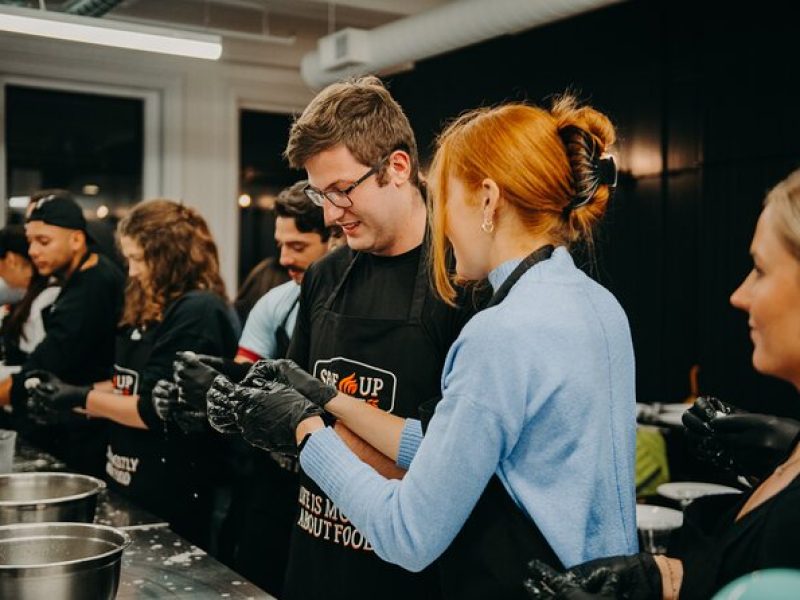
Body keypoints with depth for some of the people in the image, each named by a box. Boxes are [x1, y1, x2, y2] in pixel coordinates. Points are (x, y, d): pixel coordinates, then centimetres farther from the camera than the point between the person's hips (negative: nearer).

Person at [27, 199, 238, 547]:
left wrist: (82, 399, -13)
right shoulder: (152, 309, 11)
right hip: (130, 481, 9)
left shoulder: (199, 311, -17)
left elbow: (158, 411, -20)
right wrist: (66, 393, 6)